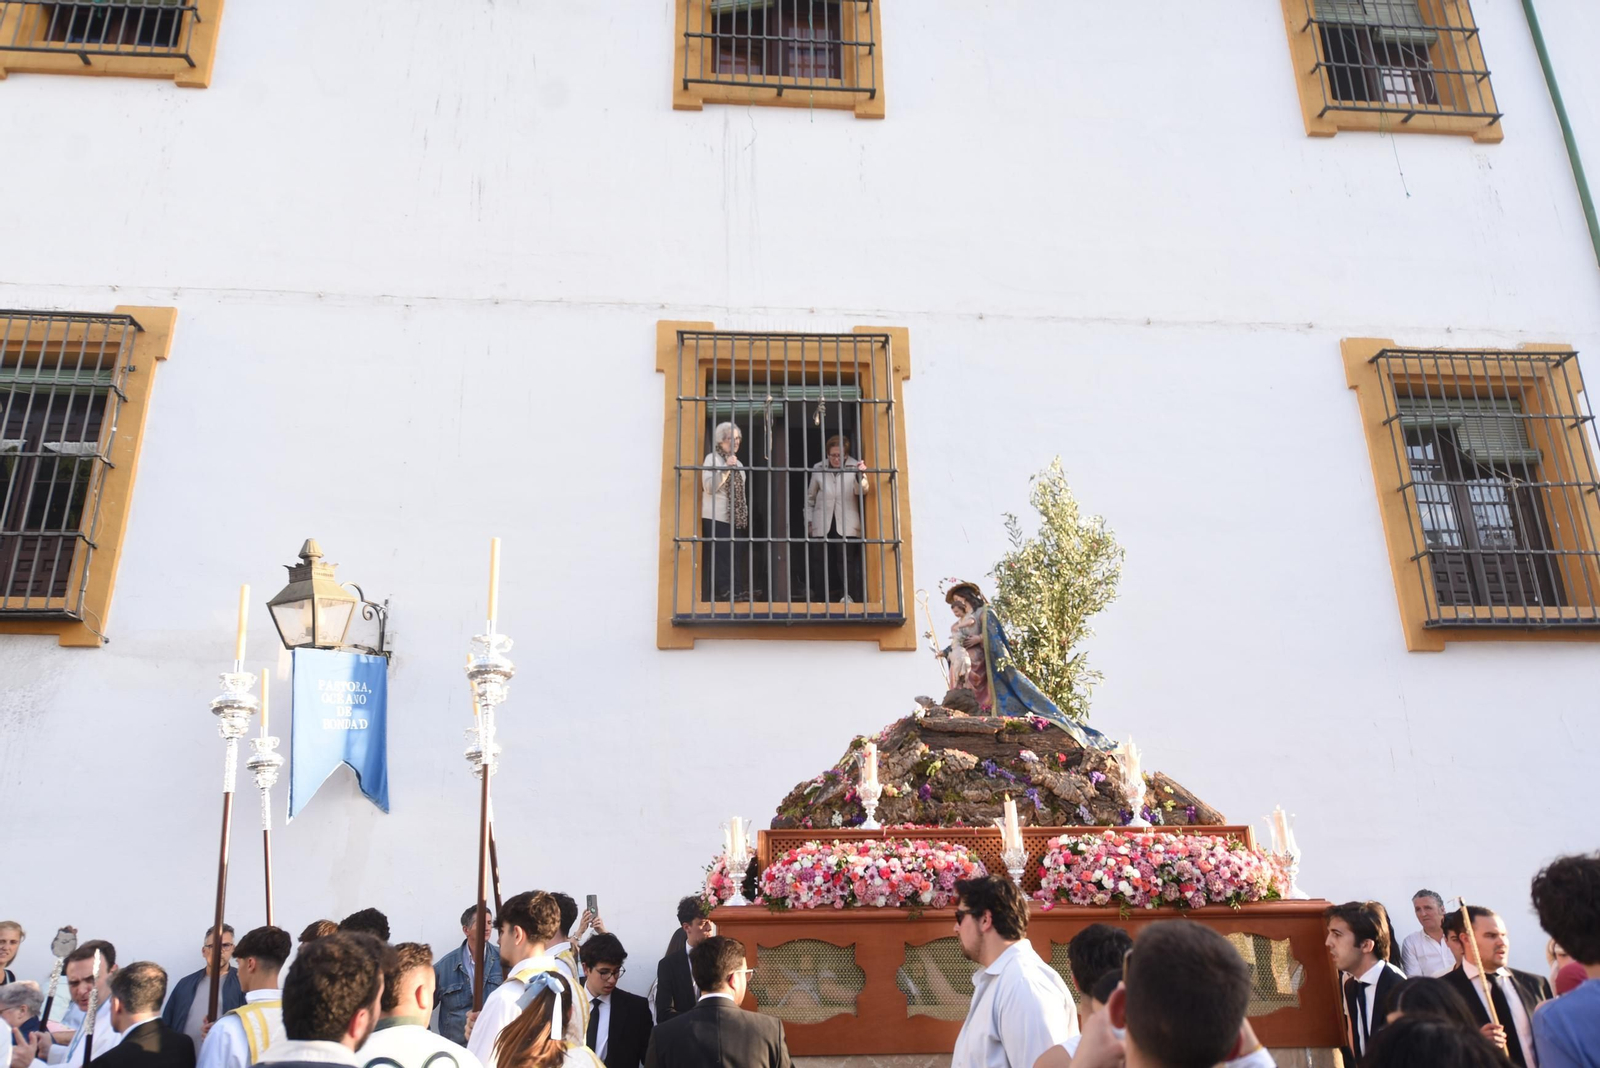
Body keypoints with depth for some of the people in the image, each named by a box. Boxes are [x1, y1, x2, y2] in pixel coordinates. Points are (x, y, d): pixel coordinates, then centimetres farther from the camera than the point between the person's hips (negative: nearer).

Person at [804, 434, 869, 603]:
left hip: (846, 526, -2)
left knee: (846, 562, -8)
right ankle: (820, 599, 11)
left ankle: (849, 598, -5)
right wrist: (809, 521, 12)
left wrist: (861, 475, -32)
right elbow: (810, 497, 14)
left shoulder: (854, 467, 1)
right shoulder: (818, 468, 7)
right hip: (822, 526, 2)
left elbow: (862, 491, -13)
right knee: (820, 564, 5)